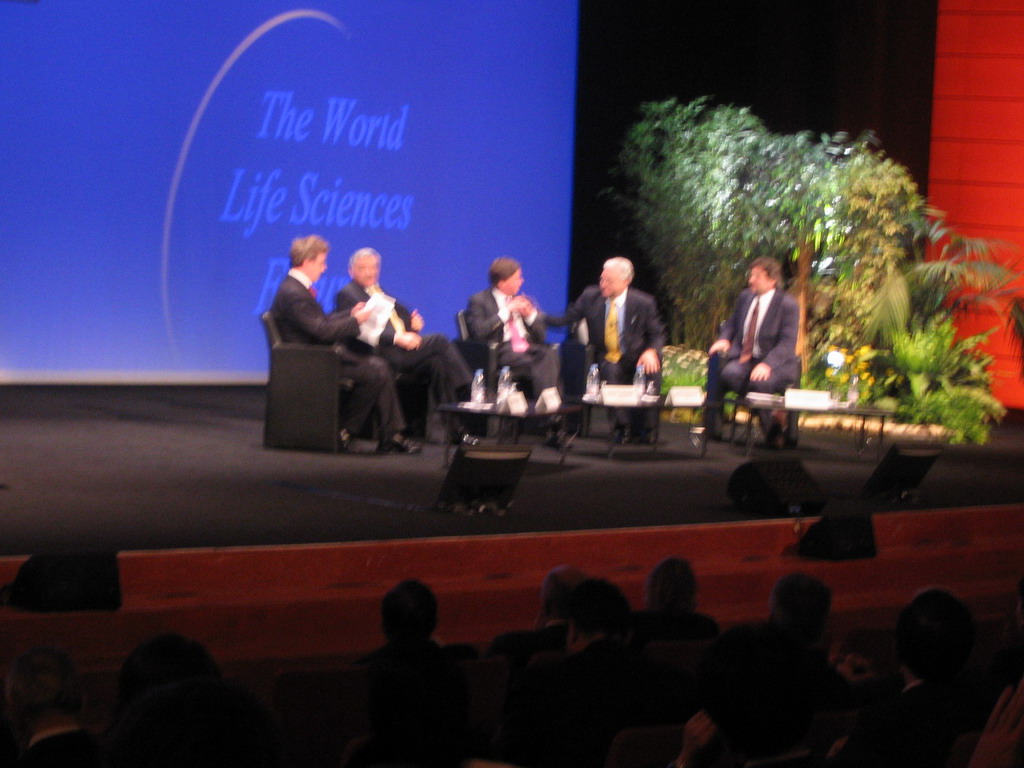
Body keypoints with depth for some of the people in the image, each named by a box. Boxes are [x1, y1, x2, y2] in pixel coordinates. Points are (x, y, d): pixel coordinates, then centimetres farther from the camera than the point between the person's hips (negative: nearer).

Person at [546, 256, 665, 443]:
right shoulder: (590, 296, -2)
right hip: (606, 359, 0)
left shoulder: (644, 303, -5)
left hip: (635, 358, 0)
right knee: (611, 371, -35)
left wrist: (651, 351, -21)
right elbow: (566, 318, 0)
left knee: (651, 370, -32)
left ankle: (644, 428, -12)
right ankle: (622, 426, -18)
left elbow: (658, 334, 2)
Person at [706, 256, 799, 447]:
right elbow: (731, 324, 26)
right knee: (729, 373, -31)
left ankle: (772, 431, -14)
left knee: (759, 382, -37)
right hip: (743, 358, 5)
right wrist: (724, 339, 1)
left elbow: (787, 343, -13)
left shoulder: (787, 304, -6)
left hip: (774, 363, -5)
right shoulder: (745, 297, 12)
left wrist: (767, 364, -29)